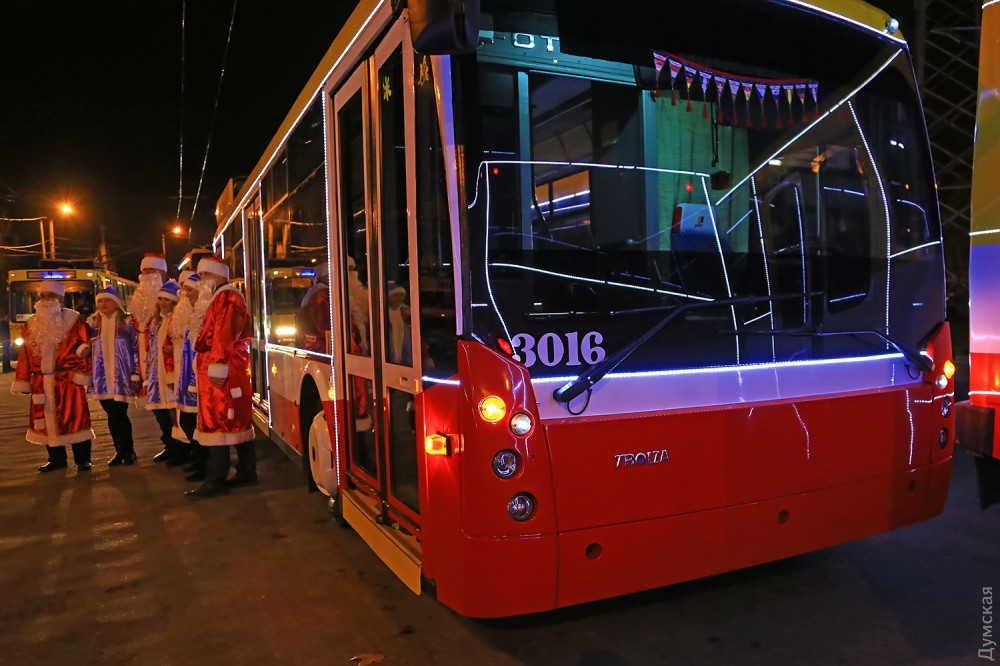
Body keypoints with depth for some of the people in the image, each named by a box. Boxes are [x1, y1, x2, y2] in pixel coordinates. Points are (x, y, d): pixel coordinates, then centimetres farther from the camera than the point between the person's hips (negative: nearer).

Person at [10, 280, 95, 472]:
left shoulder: (73, 320, -1)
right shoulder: (32, 323, 12)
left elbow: (84, 347, -4)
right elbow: (25, 354, 11)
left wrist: (82, 374, -11)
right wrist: (23, 381, 7)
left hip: (68, 380, -5)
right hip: (42, 382, 5)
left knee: (74, 419, -2)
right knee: (47, 420, 10)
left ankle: (82, 459, 7)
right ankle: (56, 459, 22)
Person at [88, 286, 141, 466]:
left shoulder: (127, 322, 1)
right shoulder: (93, 323, 11)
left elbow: (136, 349, 0)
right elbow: (87, 349, 17)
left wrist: (136, 375, -5)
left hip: (122, 377, -3)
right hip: (102, 378, 3)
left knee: (118, 416, -7)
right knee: (113, 416, 6)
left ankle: (128, 450, 9)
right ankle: (120, 451, 18)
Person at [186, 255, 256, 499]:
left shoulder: (226, 297, -10)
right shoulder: (221, 298, 24)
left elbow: (224, 335, -20)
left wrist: (218, 366, -25)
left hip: (222, 371, -11)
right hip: (233, 370, 11)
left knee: (217, 422, -10)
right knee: (237, 421, 12)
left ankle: (215, 480, -8)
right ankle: (247, 472, 18)